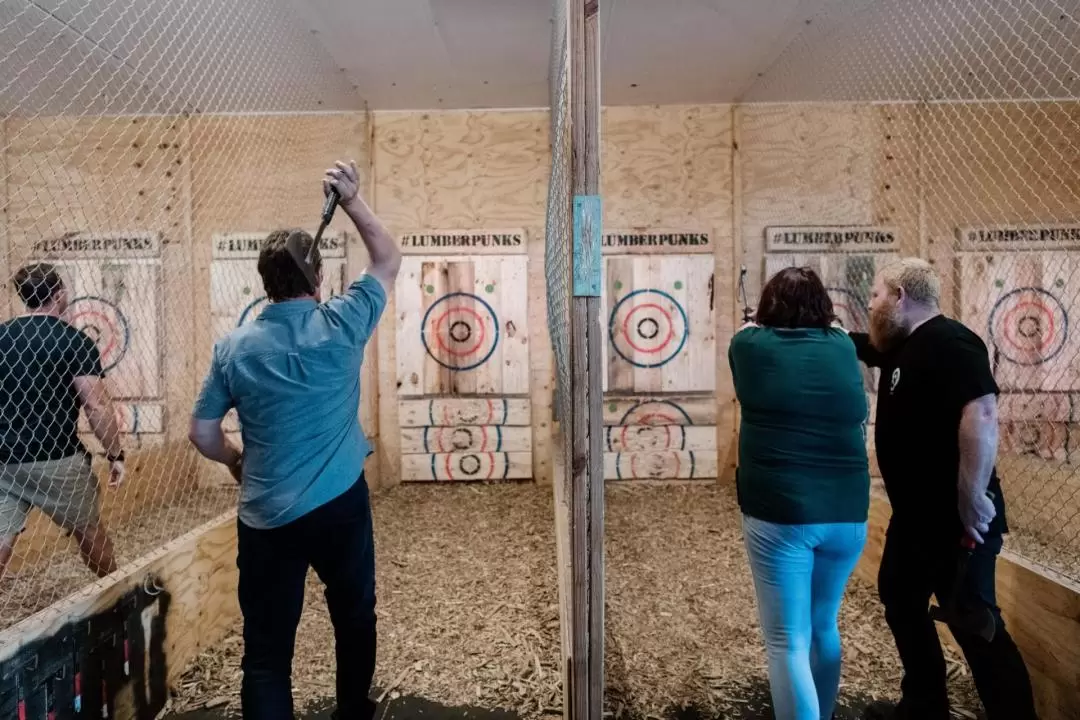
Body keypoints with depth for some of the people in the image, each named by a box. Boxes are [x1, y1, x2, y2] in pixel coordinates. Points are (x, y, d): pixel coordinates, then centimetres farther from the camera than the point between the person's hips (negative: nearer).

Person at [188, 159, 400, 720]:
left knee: (267, 648, 9)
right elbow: (388, 260, 6)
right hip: (341, 503, 0)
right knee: (355, 617, 23)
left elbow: (202, 432, 5)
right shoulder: (342, 324, -9)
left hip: (266, 516, 1)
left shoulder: (234, 347, -3)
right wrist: (352, 199, 7)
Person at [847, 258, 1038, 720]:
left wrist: (973, 498, -28)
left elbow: (982, 413, -29)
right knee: (900, 599, 17)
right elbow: (852, 345, 22)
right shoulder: (901, 346, 11)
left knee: (972, 620, 2)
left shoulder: (949, 343, -19)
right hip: (915, 514, 10)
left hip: (955, 517, -10)